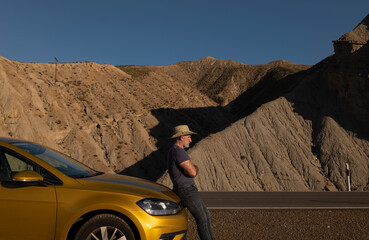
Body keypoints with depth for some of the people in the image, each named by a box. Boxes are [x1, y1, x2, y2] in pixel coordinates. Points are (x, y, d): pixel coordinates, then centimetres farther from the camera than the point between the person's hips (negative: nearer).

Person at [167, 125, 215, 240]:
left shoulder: (173, 150, 15)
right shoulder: (178, 151, -20)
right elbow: (193, 172, -23)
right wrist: (196, 168, 0)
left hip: (187, 189, 11)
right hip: (187, 190, -11)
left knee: (206, 215, 16)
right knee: (202, 220, -6)